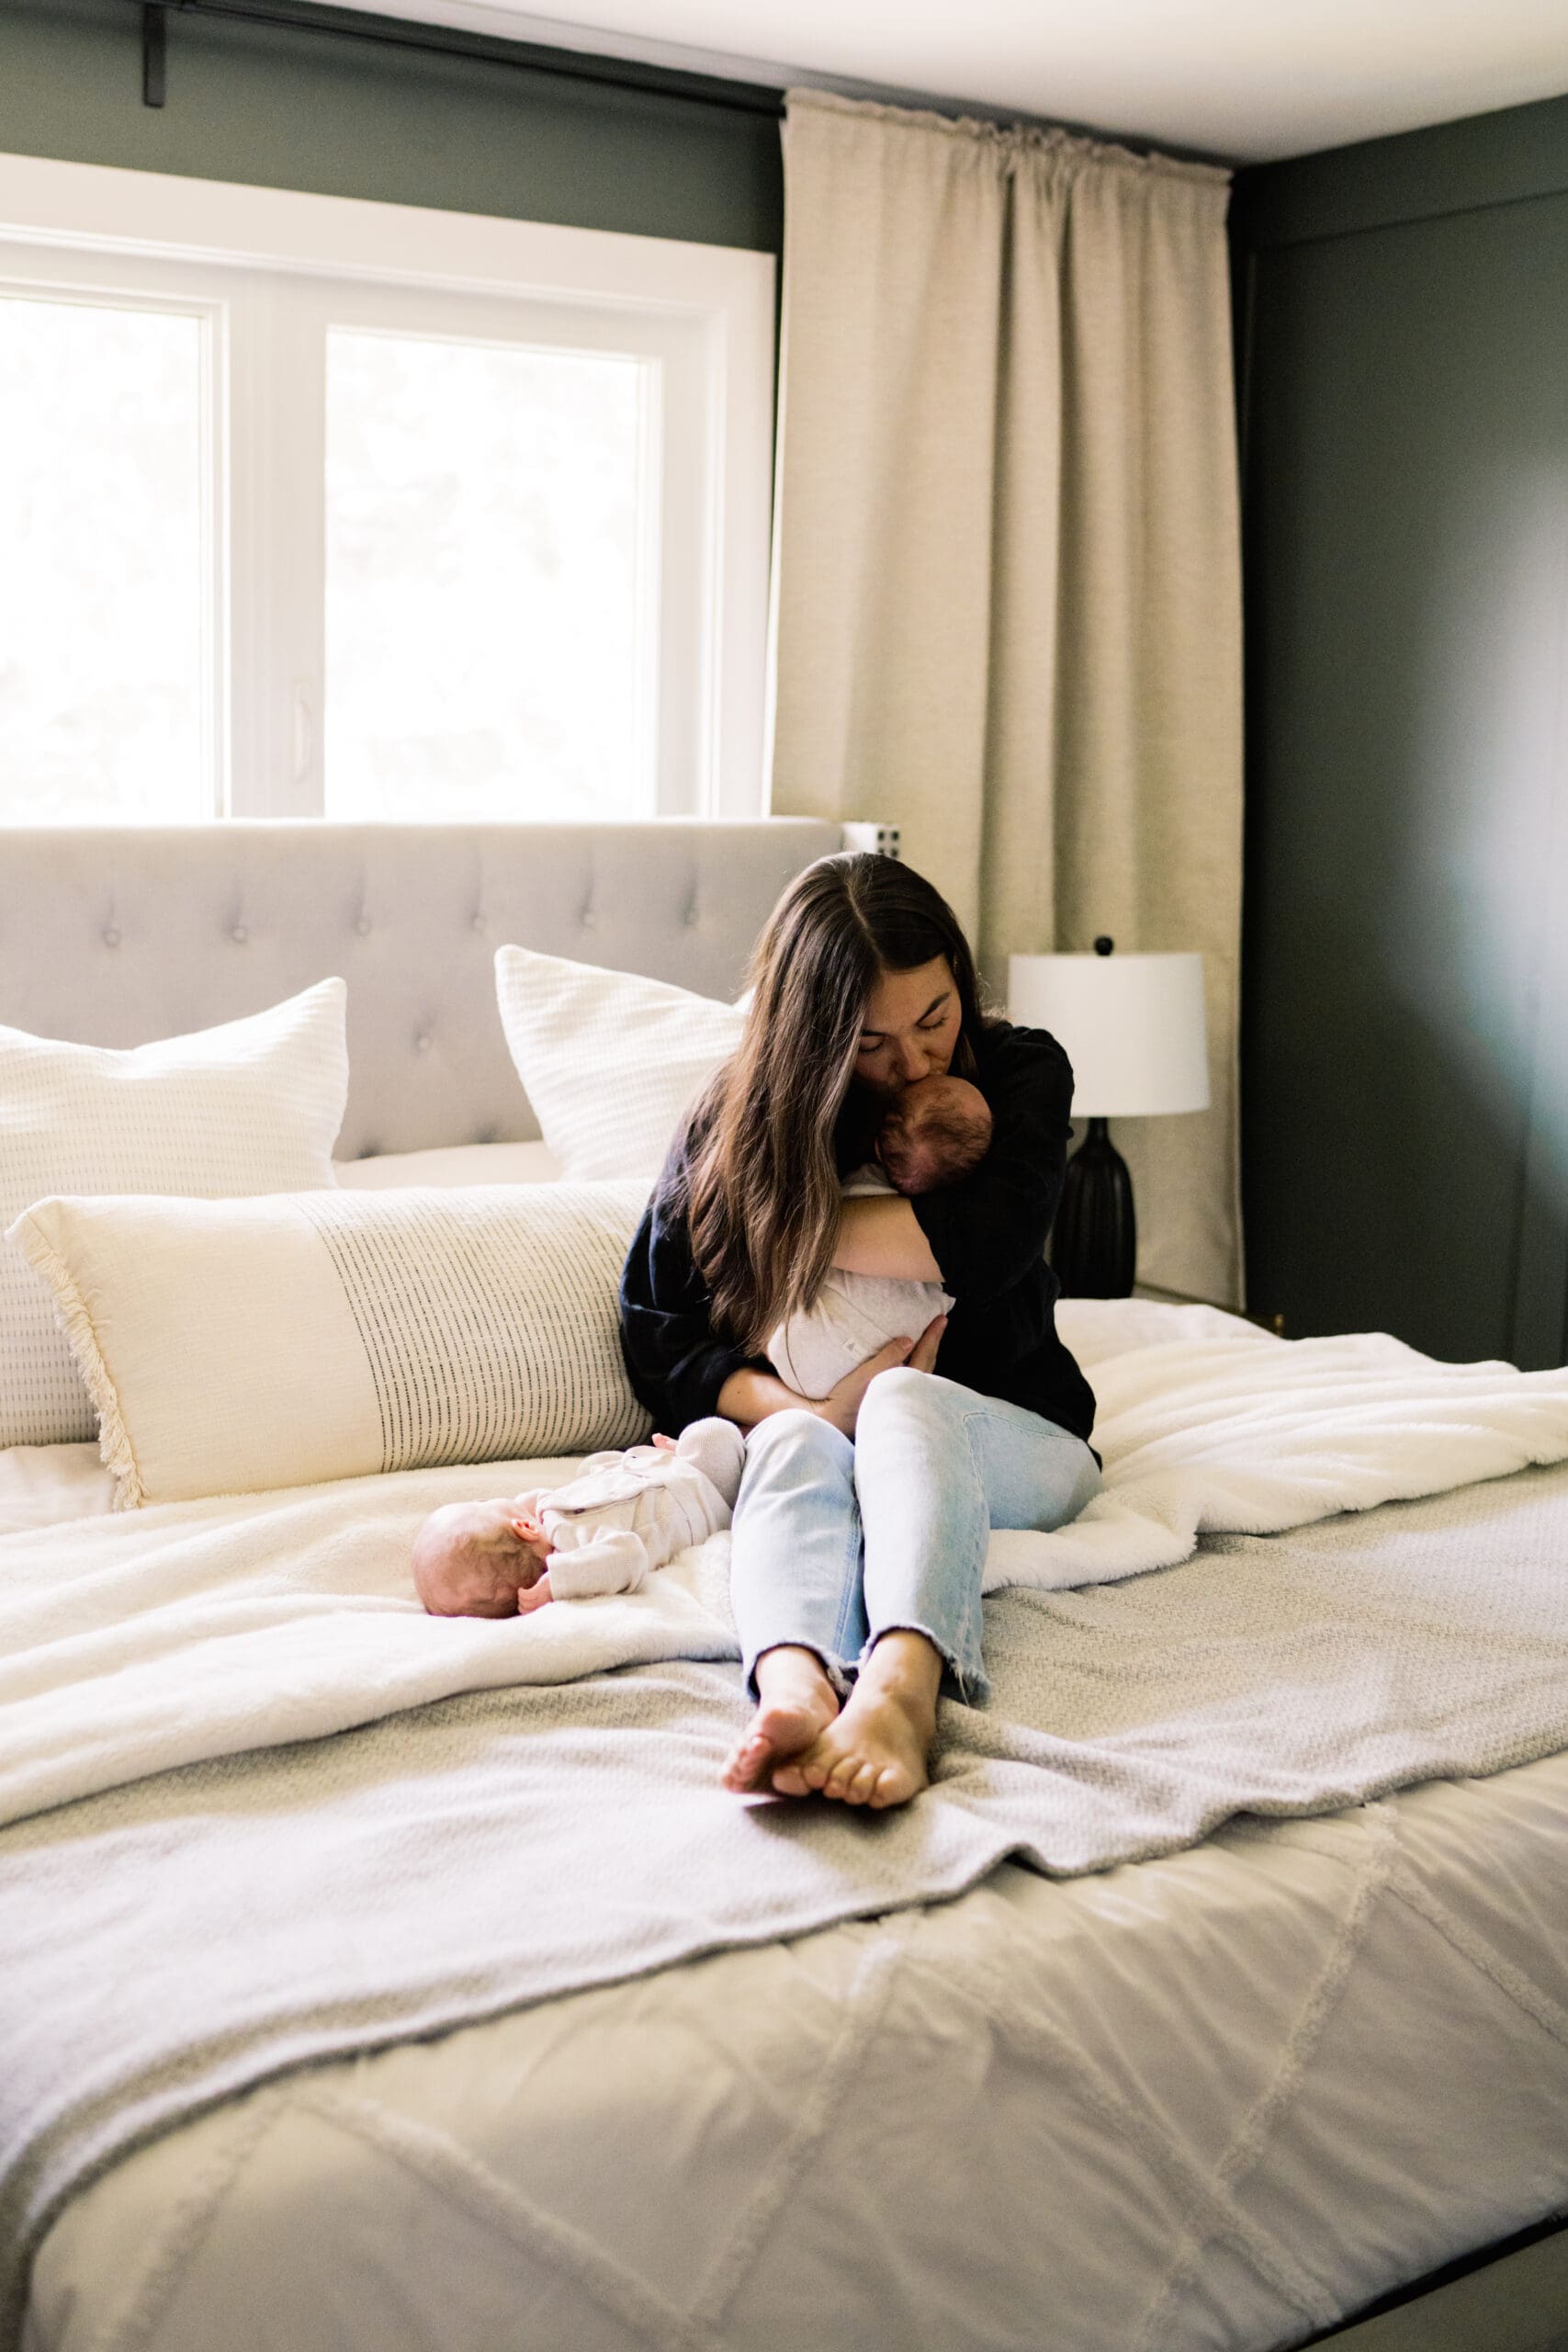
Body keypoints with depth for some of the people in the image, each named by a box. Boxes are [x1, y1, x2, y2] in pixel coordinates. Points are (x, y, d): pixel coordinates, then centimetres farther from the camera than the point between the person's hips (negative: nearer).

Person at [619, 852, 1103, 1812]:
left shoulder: (1021, 1071, 0)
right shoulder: (738, 1118, 0)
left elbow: (992, 1238, -21)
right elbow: (656, 1338, -4)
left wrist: (796, 1228, -13)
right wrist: (805, 1403, -21)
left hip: (1013, 1442, 0)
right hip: (822, 1438, 1)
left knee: (906, 1399, -36)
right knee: (797, 1442, -36)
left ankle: (899, 1687, -65)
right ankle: (794, 1689, -67)